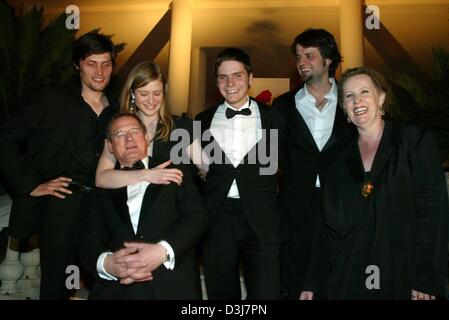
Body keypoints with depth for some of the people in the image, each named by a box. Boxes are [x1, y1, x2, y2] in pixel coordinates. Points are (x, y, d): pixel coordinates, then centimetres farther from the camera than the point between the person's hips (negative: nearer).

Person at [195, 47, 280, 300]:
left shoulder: (272, 117, 4)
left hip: (262, 221, -1)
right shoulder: (204, 120, 9)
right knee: (221, 293, 13)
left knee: (266, 293, -1)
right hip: (217, 220, 2)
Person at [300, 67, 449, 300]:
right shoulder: (342, 160, 9)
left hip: (404, 277, -3)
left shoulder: (415, 140, -1)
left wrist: (427, 281, -14)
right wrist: (312, 284, 4)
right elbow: (329, 225, 8)